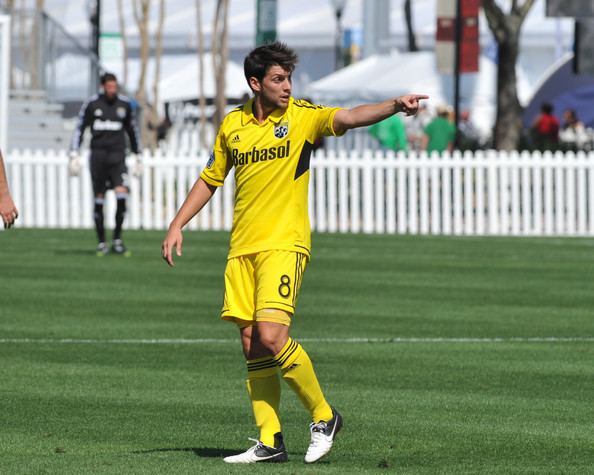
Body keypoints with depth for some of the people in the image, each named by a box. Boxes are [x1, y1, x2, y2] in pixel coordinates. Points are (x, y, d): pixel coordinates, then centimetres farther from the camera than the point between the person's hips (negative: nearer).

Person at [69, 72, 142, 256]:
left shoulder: (125, 104, 6)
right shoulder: (92, 104, 0)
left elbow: (132, 131, 18)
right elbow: (79, 129, 6)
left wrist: (137, 157, 21)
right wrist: (74, 155, -3)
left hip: (117, 155, 0)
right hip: (98, 154, 0)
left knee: (122, 193, -17)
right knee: (99, 199, 1)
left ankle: (117, 239, -6)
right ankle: (101, 243, 11)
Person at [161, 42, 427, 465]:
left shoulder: (302, 116, -3)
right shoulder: (232, 125, 10)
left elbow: (350, 118, -20)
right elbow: (210, 179, 23)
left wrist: (395, 106, -38)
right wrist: (178, 224, 17)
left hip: (284, 244, -5)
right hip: (242, 247, 5)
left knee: (271, 336, -18)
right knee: (252, 343, 2)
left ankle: (324, 416, 1)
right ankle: (270, 441, 7)